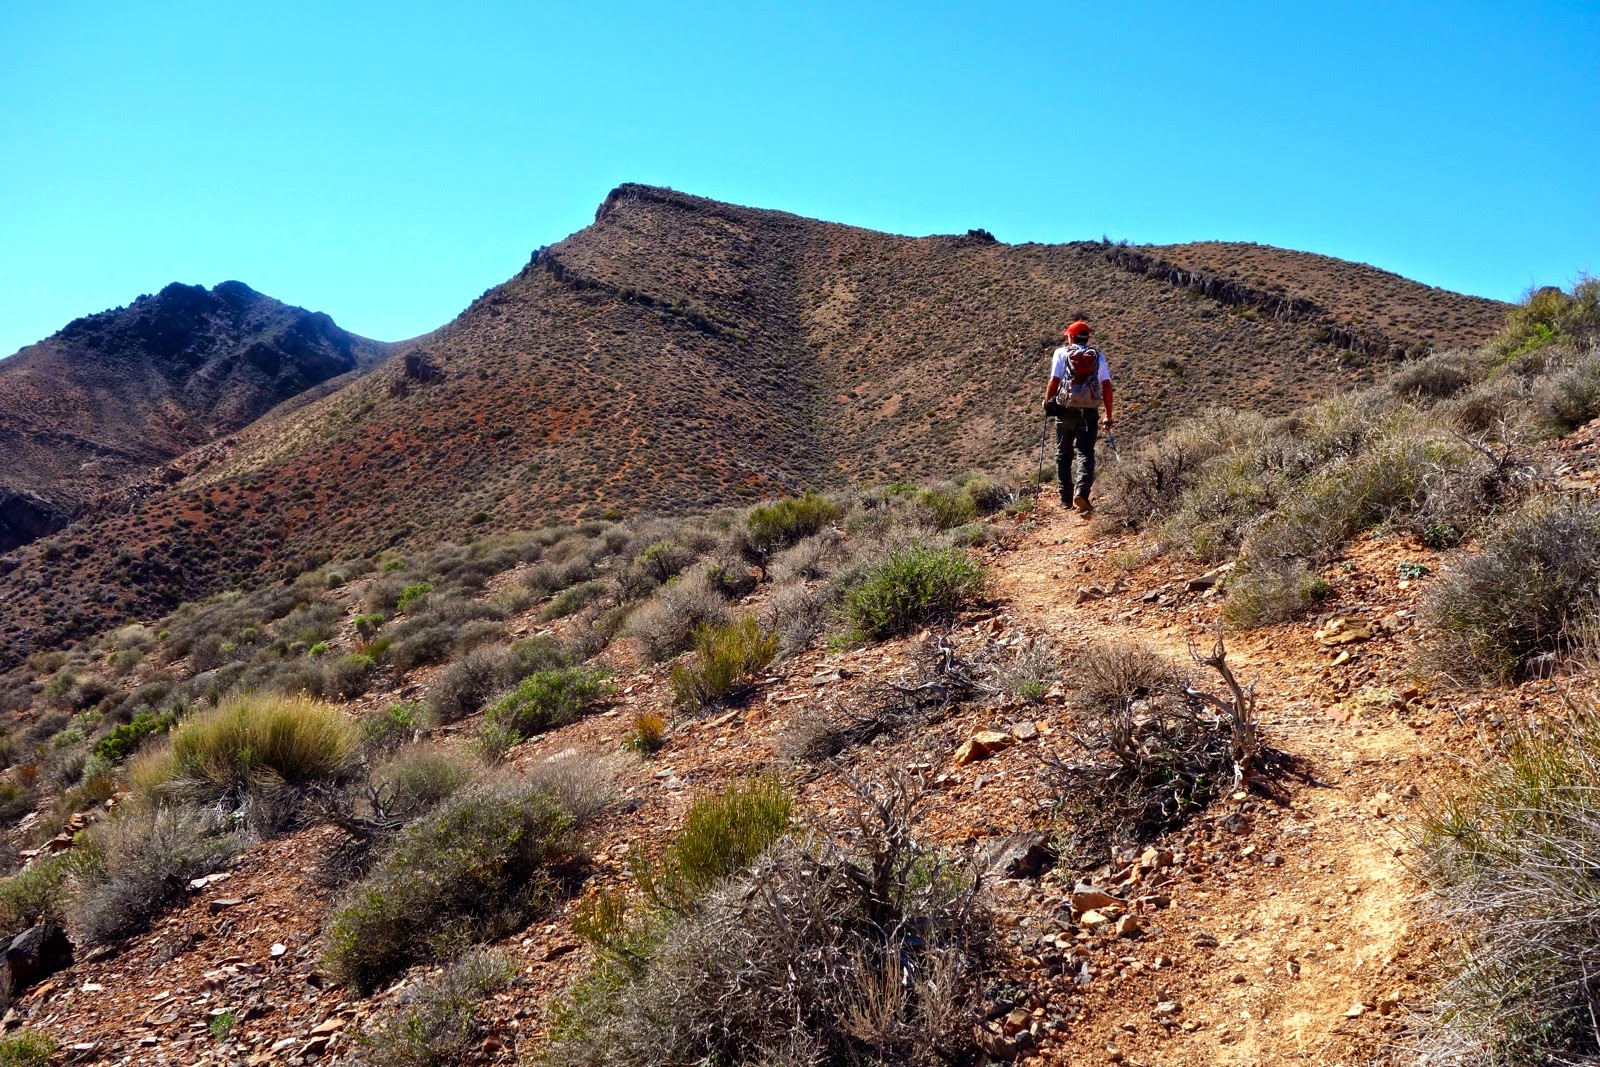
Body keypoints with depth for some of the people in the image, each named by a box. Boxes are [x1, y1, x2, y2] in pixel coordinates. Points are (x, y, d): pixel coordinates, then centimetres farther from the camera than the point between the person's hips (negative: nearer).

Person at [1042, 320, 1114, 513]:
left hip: (1066, 410, -1)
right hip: (1089, 411, 1)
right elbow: (1107, 387, 3)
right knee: (1085, 453, -1)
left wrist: (1047, 403, 9)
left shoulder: (1062, 353, 3)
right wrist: (1108, 416, 8)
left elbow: (1054, 381, -6)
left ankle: (1066, 499, 17)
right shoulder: (1098, 356, 9)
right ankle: (1081, 493, -24)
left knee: (1063, 454, 13)